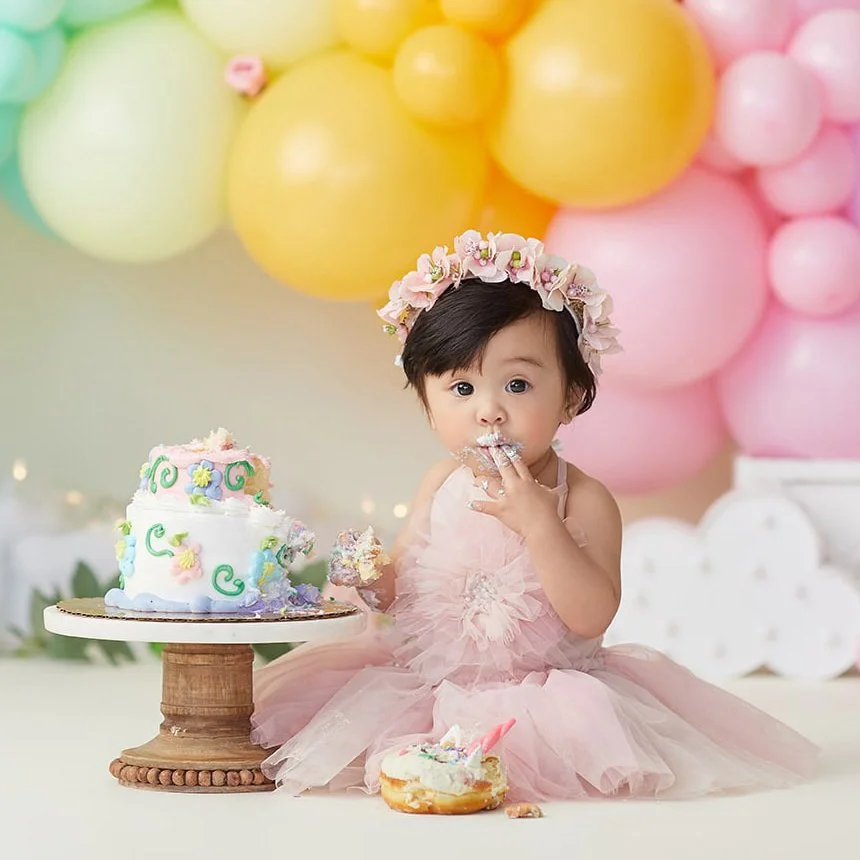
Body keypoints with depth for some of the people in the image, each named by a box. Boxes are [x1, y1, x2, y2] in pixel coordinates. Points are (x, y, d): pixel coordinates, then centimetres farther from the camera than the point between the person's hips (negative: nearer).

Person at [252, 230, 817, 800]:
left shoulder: (584, 501, -11)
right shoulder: (443, 485, 4)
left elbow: (592, 617, -21)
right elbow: (403, 580, 14)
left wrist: (536, 522, -28)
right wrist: (371, 581, -10)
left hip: (539, 688, -3)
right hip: (429, 678, 3)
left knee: (581, 725, -35)